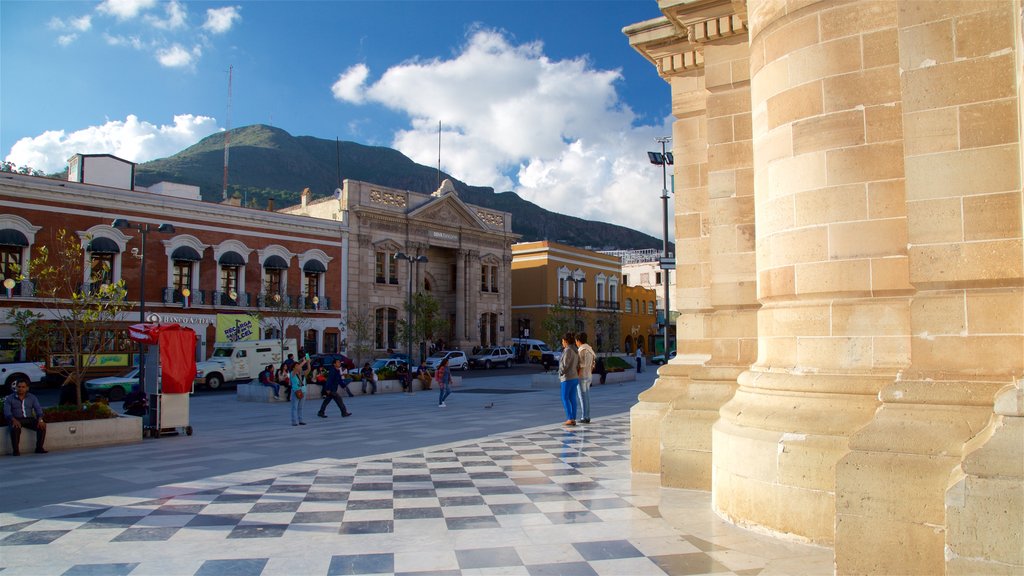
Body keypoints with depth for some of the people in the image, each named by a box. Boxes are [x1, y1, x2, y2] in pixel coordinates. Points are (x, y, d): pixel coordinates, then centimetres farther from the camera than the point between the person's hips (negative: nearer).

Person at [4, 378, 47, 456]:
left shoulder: (32, 397, 11)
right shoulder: (9, 398, 4)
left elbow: (38, 409, 3)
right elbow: (7, 412, -8)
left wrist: (40, 419, -18)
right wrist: (14, 420, -29)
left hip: (29, 419, 2)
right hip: (16, 419, -2)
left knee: (42, 425, -25)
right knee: (15, 428, -37)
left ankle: (39, 447, -18)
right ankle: (15, 450, -27)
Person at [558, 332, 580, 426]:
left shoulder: (568, 350, -15)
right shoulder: (575, 351, 12)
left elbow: (564, 364, -16)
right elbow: (578, 365, 13)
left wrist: (560, 374, -2)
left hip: (568, 377, -9)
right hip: (575, 377, 9)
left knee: (565, 398, -5)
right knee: (572, 399, 8)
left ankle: (570, 419, -11)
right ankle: (573, 419, 9)